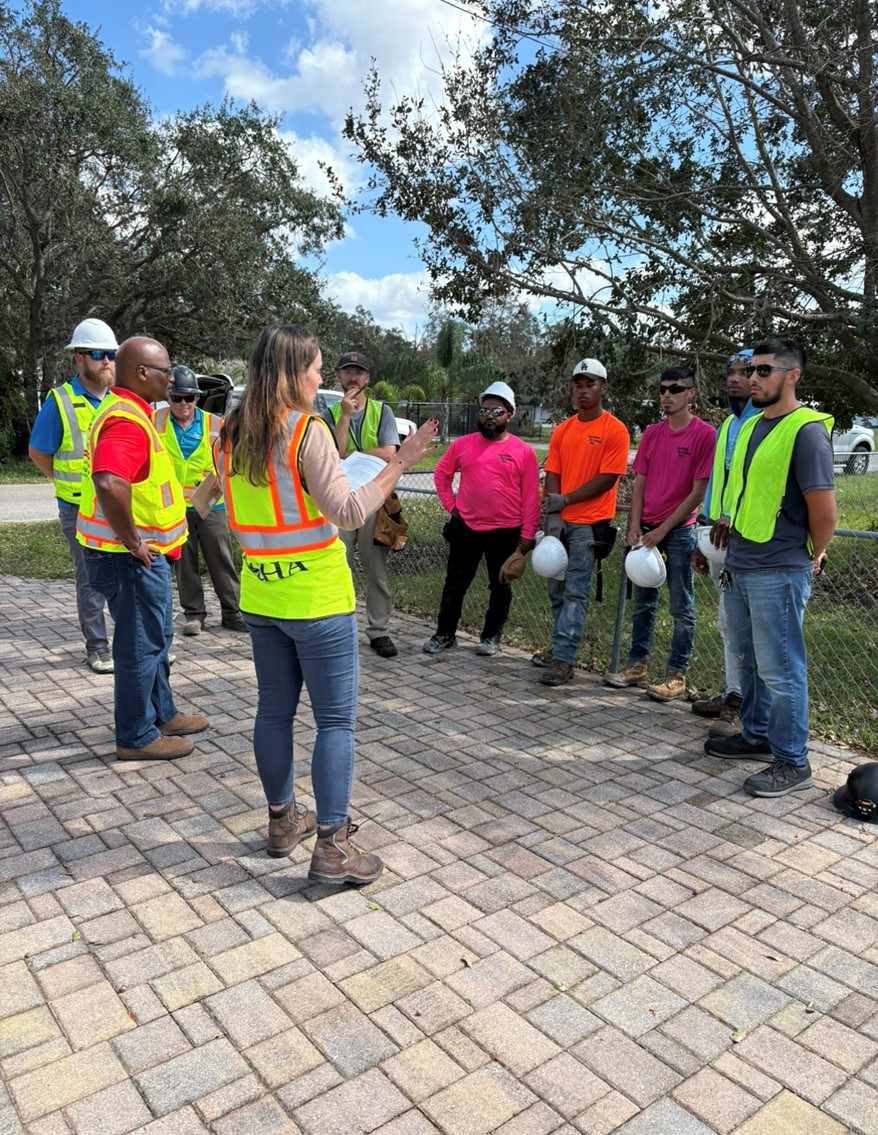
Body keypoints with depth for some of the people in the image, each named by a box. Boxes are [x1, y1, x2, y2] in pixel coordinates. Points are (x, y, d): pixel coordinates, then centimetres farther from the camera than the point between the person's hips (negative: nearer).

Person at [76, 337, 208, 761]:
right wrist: (132, 542, -28)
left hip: (142, 551, 10)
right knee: (141, 644, 2)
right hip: (131, 556, -10)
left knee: (156, 636, 21)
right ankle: (137, 737, 16)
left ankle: (161, 714, 36)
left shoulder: (127, 411, 13)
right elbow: (109, 484, -39)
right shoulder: (126, 421, -22)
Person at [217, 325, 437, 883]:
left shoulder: (233, 434, 5)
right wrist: (399, 464, -13)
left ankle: (283, 820, 31)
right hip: (317, 599, -7)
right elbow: (348, 512, -18)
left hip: (260, 596, 7)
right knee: (336, 721, 1)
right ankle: (332, 848, 6)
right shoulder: (308, 430, -15)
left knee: (275, 709, 17)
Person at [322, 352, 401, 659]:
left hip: (374, 498, -1)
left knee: (377, 571, 4)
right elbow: (334, 454, -11)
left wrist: (349, 457, -10)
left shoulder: (382, 411, 4)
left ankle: (378, 631, 12)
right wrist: (346, 414, -13)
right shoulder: (331, 414, 6)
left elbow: (388, 454, -10)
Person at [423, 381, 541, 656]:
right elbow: (441, 474, 13)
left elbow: (531, 497, -5)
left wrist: (527, 534, -7)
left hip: (506, 532, -1)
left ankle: (491, 636, 26)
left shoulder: (523, 452, -6)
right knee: (455, 584, 8)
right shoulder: (462, 444, 0)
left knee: (500, 587, 11)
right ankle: (445, 634, 21)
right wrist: (450, 505, 4)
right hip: (465, 528, 2)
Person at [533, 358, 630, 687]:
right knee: (557, 589, 12)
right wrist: (552, 515, -7)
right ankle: (559, 648, 25)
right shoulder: (562, 431, 11)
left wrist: (564, 501, -14)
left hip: (589, 523, -6)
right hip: (560, 521, 6)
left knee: (575, 592, -7)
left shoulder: (614, 430, -6)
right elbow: (552, 475, 7)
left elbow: (607, 479, -12)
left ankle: (563, 659, -5)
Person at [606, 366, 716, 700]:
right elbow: (639, 482, 9)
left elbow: (699, 492, -11)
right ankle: (638, 665, 23)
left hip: (679, 531, -6)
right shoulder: (651, 433, 9)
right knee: (643, 603, 13)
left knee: (682, 608, 3)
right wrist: (635, 526, -2)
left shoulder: (705, 434, -8)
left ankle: (677, 676, 10)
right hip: (646, 531, 6)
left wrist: (663, 529, -12)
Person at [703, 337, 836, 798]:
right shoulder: (752, 425, 12)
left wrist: (811, 557, -2)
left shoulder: (806, 430, -14)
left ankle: (792, 763, 14)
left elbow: (824, 510, -15)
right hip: (740, 566, 8)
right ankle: (756, 735, 35)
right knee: (749, 659, 19)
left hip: (778, 573, -8)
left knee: (779, 669, 0)